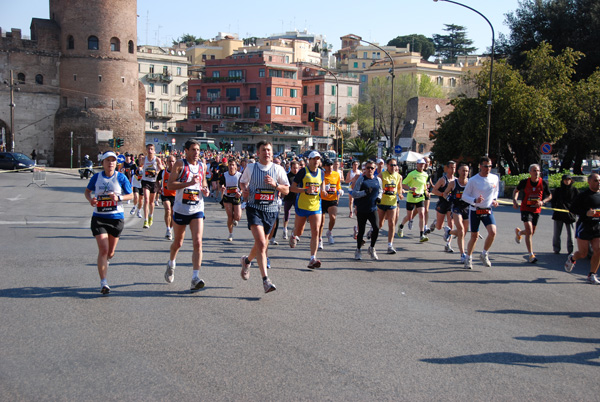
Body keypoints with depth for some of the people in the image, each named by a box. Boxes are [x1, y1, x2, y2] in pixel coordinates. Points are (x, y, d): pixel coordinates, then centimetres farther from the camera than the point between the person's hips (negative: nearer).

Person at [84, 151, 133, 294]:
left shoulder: (121, 177, -2)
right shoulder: (96, 177, 2)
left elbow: (131, 195, 3)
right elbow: (87, 191, 16)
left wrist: (118, 198, -17)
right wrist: (90, 199, -6)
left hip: (116, 218, 1)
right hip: (99, 218, 0)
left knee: (110, 252, 11)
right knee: (103, 250, -12)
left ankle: (104, 262, 49)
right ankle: (103, 283, -9)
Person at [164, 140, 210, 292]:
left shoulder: (202, 166, 9)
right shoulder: (180, 164, -5)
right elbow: (169, 185, -13)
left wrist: (205, 190, 4)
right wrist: (189, 183, -23)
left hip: (197, 210, 2)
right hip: (180, 209, -2)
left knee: (198, 242, -13)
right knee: (178, 242, 14)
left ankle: (195, 278, -15)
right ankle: (171, 264, 46)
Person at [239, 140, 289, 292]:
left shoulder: (278, 169, 2)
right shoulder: (251, 167, 3)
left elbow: (286, 190, 2)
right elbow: (242, 181, 20)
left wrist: (275, 184, -16)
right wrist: (244, 190, -1)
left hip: (271, 210, 3)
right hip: (254, 208, -2)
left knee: (262, 243, 15)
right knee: (261, 243, -19)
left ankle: (247, 260, 48)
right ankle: (265, 280, -21)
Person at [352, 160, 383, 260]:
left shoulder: (378, 179, 8)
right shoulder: (361, 179, -4)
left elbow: (380, 191, 24)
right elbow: (354, 193, -8)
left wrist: (379, 197, 4)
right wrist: (365, 192, -22)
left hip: (373, 208, 2)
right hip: (361, 210, -2)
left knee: (376, 228, -14)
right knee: (361, 230, 4)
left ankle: (372, 248, 9)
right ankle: (358, 250, 26)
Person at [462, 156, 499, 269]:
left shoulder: (495, 178, 1)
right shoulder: (473, 180, -10)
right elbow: (464, 196, -6)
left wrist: (495, 200, 2)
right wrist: (475, 200, -23)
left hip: (488, 210, 3)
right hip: (475, 210, -3)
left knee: (493, 232, -18)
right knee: (474, 236, 4)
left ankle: (484, 254, 4)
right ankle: (468, 258, 25)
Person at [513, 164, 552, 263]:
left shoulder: (543, 183, -6)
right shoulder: (524, 182, -10)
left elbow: (549, 196, 8)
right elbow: (516, 190, 9)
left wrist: (542, 201, -12)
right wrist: (515, 200, -8)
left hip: (536, 210, 4)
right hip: (526, 209, -3)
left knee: (531, 232, 15)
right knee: (529, 231, -16)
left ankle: (518, 232, 49)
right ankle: (531, 255, -12)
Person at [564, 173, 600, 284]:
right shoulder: (583, 195, -6)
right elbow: (572, 209, -8)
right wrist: (586, 213, -21)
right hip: (584, 226, -4)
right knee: (583, 253, -1)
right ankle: (572, 258, 34)